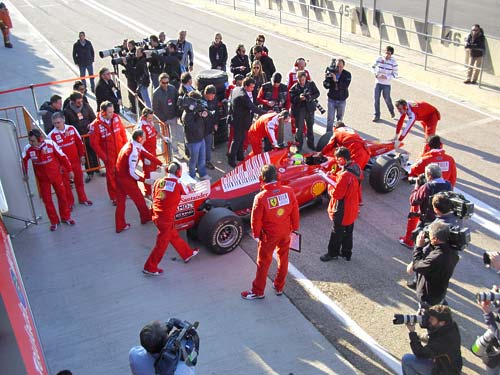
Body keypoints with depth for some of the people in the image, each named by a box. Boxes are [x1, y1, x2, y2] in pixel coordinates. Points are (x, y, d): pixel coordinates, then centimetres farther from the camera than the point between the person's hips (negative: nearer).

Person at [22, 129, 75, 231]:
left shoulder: (50, 144, -20)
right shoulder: (28, 149, -14)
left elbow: (62, 156, -9)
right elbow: (23, 161, 5)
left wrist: (69, 170, -4)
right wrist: (25, 174, 7)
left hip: (56, 175, -1)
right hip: (43, 178, 1)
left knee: (62, 196, 9)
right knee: (47, 200, 6)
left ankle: (66, 217, 27)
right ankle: (54, 221, 20)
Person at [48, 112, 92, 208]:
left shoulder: (72, 129, -4)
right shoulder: (51, 135, -12)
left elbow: (79, 142, 6)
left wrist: (82, 155, 8)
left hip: (75, 160, 3)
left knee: (79, 179, 15)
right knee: (65, 183, 8)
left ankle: (82, 199, 31)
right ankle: (69, 202, 23)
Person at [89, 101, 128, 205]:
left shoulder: (116, 118, -8)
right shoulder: (95, 125, -21)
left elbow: (122, 131, 6)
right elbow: (94, 143, -15)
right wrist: (103, 156, -13)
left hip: (121, 152, 4)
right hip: (109, 155, -4)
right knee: (111, 175, 9)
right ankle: (114, 197, 26)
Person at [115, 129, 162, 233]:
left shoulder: (136, 145, -1)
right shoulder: (133, 152, -28)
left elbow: (148, 155, 8)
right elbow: (132, 173, -27)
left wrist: (161, 164, 9)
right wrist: (145, 180, -18)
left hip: (119, 176, 8)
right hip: (126, 178, -8)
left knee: (120, 201, 13)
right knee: (138, 198, 13)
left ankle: (120, 226, 20)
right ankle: (146, 217, 33)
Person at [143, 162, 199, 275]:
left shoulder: (158, 181, 6)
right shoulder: (178, 183, -6)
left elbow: (154, 197, 10)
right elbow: (187, 193, 13)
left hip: (157, 216, 7)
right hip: (167, 218, -6)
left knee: (174, 236, 22)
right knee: (162, 243, 7)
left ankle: (187, 254, 40)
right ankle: (150, 268, 15)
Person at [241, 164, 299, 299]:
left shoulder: (261, 197, -24)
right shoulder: (289, 191, -14)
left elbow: (256, 219, -14)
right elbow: (295, 211, -3)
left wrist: (256, 233, 3)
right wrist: (295, 227, 12)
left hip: (269, 234, -3)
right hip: (286, 232, 4)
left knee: (263, 262, 12)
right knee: (283, 259, 21)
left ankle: (257, 291, 26)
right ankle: (279, 287, 36)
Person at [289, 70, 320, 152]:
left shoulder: (311, 84, -1)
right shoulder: (294, 88, -7)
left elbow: (317, 93, 0)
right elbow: (291, 99, -10)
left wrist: (310, 97, -19)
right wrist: (299, 98, -29)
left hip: (309, 108, 3)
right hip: (299, 109, -3)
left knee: (310, 127, 16)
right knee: (299, 128, 1)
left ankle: (311, 144, 31)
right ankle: (299, 146, 12)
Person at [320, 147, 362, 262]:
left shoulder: (345, 175, -32)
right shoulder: (356, 169, -4)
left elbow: (336, 194, -27)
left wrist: (330, 186, -9)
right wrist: (334, 179, 3)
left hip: (342, 211, -8)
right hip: (352, 209, 8)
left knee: (337, 232, 11)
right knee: (348, 231, 22)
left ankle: (333, 253, 27)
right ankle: (346, 252, 36)